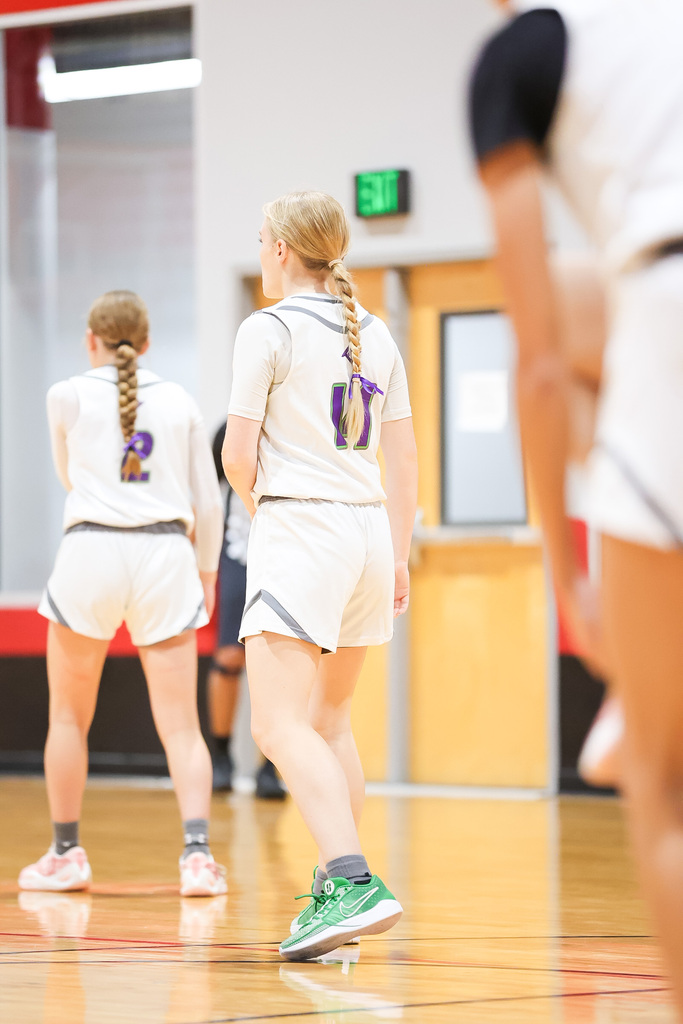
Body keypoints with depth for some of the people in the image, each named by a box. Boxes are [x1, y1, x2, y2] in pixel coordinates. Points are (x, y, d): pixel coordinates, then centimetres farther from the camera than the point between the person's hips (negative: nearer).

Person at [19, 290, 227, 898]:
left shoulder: (69, 397, 3)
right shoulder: (179, 402, 8)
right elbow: (208, 499, 12)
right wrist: (207, 570, 26)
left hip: (92, 548, -1)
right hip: (166, 553, 2)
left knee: (69, 717, 14)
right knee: (180, 722, 0)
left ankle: (66, 853, 19)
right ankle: (197, 853, -15)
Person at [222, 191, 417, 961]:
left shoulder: (269, 329, -6)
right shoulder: (374, 334, 14)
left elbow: (238, 455, -8)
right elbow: (403, 458, 15)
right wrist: (399, 557, 20)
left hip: (298, 529, -7)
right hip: (368, 528, 8)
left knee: (282, 726, -13)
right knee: (329, 719, 19)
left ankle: (354, 882, -29)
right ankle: (338, 893, 21)